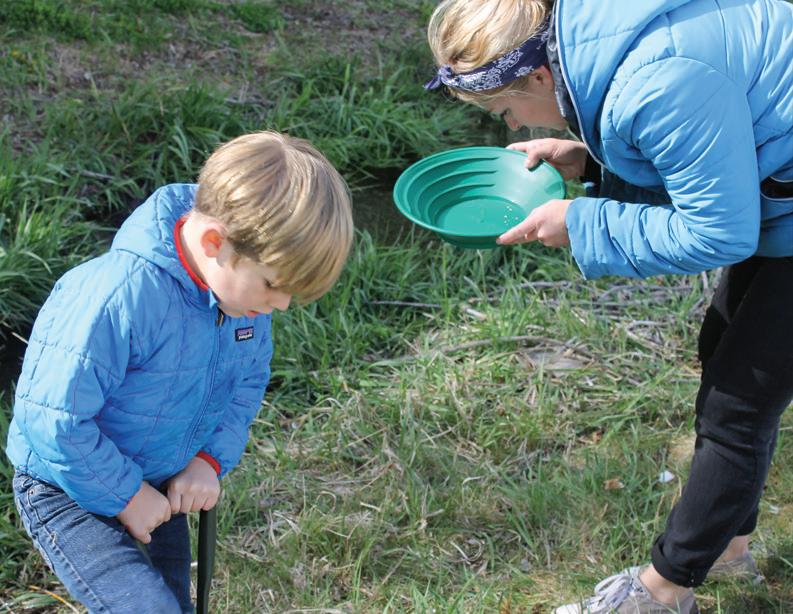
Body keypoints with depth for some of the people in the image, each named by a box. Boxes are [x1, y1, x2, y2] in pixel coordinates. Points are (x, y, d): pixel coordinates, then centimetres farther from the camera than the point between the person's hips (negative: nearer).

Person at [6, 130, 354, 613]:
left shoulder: (243, 280, -12)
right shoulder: (121, 296, -36)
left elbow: (250, 376, 6)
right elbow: (56, 422, -30)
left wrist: (212, 459, -8)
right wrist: (127, 497, -20)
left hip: (159, 485, 7)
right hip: (70, 491, -7)